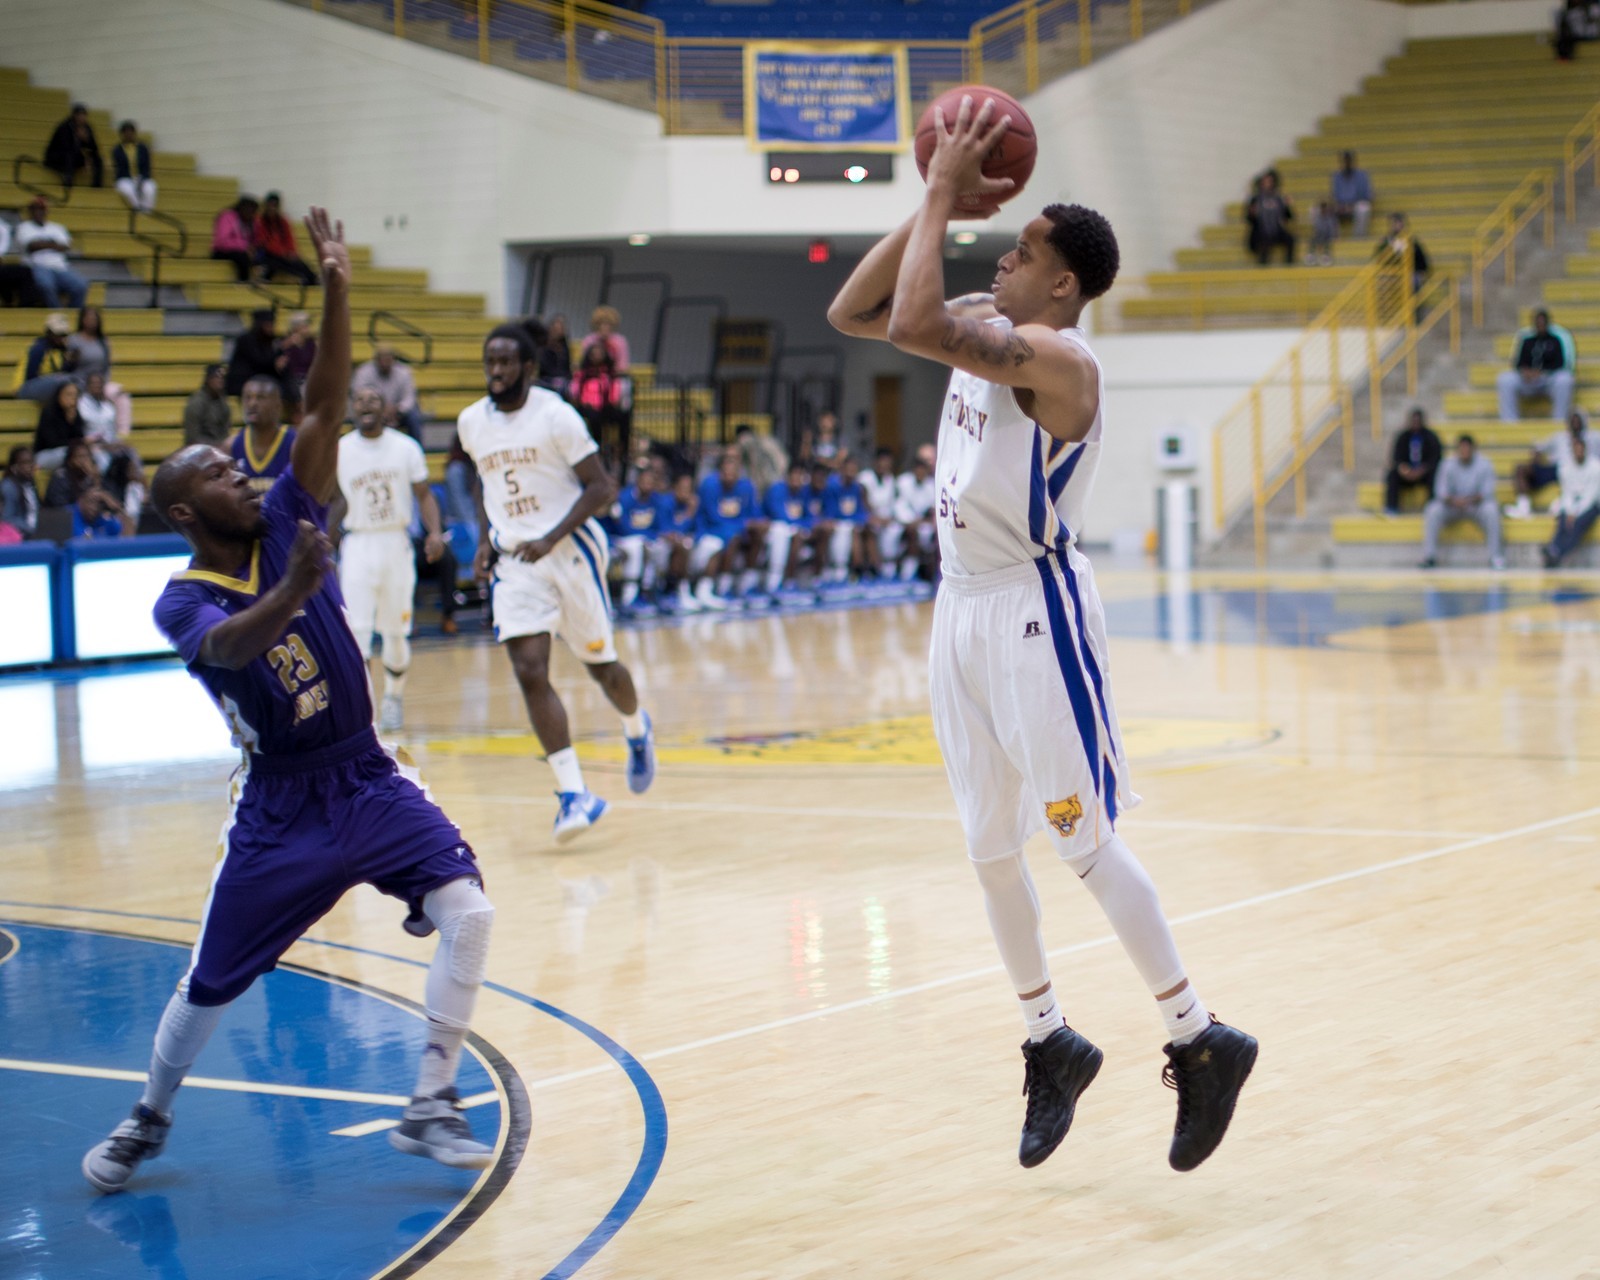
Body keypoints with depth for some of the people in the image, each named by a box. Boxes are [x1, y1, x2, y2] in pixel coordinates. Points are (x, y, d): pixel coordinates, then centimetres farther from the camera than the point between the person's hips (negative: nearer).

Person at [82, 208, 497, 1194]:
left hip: (371, 781, 3)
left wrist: (337, 289, -18)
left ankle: (431, 1108, -6)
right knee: (210, 987, 7)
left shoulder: (287, 521, 1)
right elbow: (229, 645, -34)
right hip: (281, 809, -3)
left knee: (468, 911, -17)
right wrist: (295, 589, -52)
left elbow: (326, 404, -8)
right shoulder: (183, 600, -10)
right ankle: (149, 1121, 34)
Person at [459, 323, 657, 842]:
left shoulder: (555, 415, -13)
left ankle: (637, 729, 43)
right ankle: (573, 793, -11)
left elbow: (601, 487, -13)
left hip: (570, 550, -4)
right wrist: (485, 540, 9)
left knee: (600, 664, 9)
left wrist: (551, 539, -22)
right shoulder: (471, 422, 4)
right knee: (530, 672, -12)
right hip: (513, 560, 4)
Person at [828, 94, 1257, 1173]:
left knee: (1084, 841, -5)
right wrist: (937, 201, 0)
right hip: (965, 607, 9)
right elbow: (852, 314, 8)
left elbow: (914, 326, -33)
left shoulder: (1057, 357, -21)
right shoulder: (986, 324, 7)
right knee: (992, 850, 13)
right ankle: (1051, 1045, 27)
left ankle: (1202, 1043, 6)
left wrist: (944, 196, -24)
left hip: (1036, 609, -9)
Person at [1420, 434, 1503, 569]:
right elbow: (1441, 491, -11)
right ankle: (1430, 557, -27)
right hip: (1452, 507, 1)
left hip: (1476, 505, -1)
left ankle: (1495, 556, -29)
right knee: (1432, 511, -28)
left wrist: (1471, 500, -34)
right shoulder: (1448, 464, -6)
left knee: (1491, 510, -33)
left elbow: (1487, 492, -14)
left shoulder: (1485, 465, -8)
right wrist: (1453, 500, -33)